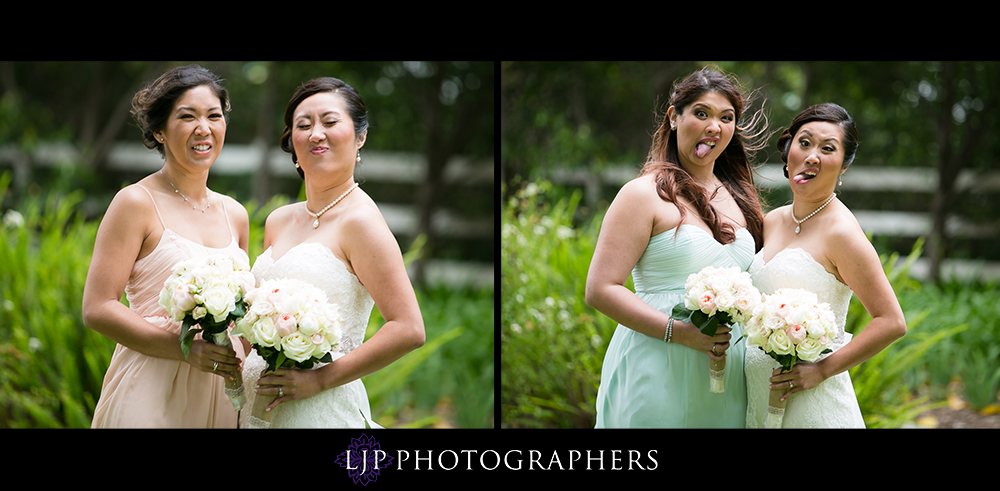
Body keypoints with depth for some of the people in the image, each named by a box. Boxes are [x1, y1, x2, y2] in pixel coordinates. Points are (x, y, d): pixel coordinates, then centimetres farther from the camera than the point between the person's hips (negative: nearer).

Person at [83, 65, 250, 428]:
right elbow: (97, 309, -12)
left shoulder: (235, 215, 12)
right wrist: (185, 349, -21)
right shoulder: (137, 203, -6)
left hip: (222, 396, 6)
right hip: (150, 395, -5)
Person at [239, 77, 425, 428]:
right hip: (261, 405, 6)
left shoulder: (359, 220, -11)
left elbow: (408, 330, -18)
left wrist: (319, 379, -17)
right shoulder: (278, 221, 10)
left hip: (322, 410, -6)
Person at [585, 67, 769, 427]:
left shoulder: (738, 198, 15)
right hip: (661, 376, -6)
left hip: (728, 379, 6)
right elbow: (600, 290, -13)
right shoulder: (645, 194, -6)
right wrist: (682, 332, -21)